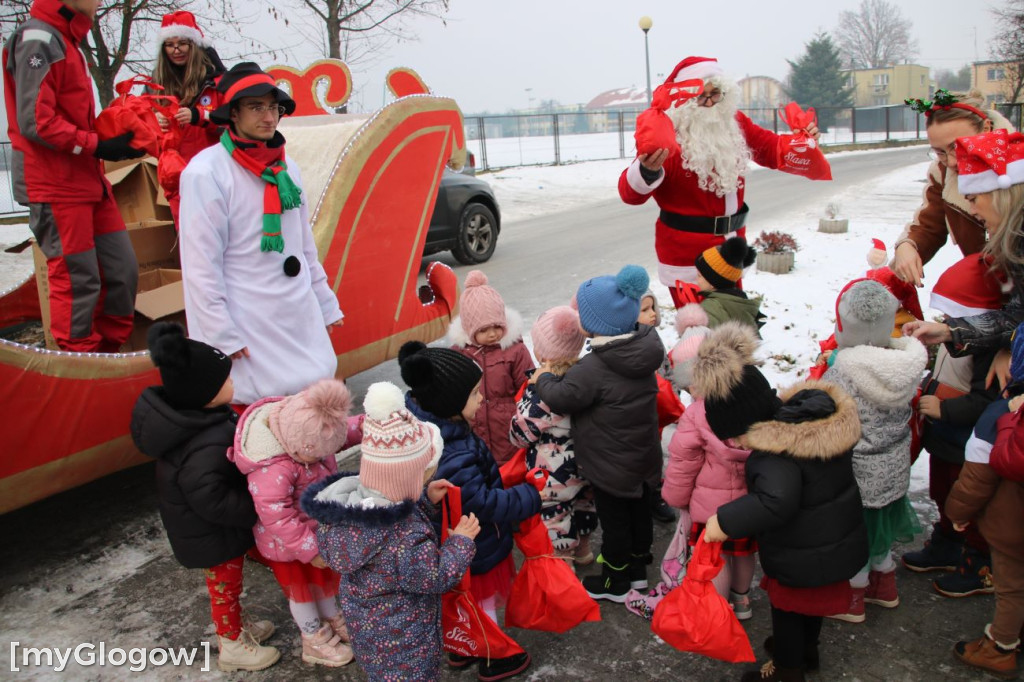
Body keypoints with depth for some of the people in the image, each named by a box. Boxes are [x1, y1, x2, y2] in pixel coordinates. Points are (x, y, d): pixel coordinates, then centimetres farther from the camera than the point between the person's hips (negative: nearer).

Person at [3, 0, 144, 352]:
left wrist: (114, 137, 7)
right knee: (77, 281, -5)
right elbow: (35, 121, -19)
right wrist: (96, 146, -15)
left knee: (123, 271, 9)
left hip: (89, 181, 9)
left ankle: (108, 353, 21)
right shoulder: (39, 39, -11)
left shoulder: (65, 41, 20)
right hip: (56, 187, -9)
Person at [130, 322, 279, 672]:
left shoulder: (191, 414, -10)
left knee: (227, 581, 28)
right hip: (212, 534, -9)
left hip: (206, 525, 9)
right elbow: (213, 502, -35)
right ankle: (232, 646, 37)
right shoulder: (204, 449, -40)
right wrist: (258, 507, -25)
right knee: (225, 583, 15)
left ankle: (238, 624, 51)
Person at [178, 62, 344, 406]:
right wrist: (222, 334, -16)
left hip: (299, 313, 7)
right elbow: (200, 262, -14)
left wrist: (326, 304, 16)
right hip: (247, 321, -7)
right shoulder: (207, 172, -12)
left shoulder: (285, 167, 10)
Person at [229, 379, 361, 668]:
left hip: (318, 525, 7)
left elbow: (342, 434, -1)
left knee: (326, 574, 28)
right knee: (300, 585, 18)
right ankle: (314, 642, 42)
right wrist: (310, 549, -24)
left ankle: (332, 619, 54)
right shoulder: (272, 469, -42)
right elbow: (277, 517, -34)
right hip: (286, 542, -7)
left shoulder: (299, 420, -20)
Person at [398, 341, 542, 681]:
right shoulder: (455, 459, -42)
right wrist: (530, 495, -19)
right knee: (484, 604, 19)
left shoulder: (423, 423, -13)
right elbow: (486, 503, -33)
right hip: (476, 551, -8)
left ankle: (459, 648, 53)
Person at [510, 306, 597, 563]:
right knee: (583, 504, 29)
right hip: (583, 464, 8)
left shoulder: (542, 391, -31)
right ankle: (583, 550, 52)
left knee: (554, 518, 12)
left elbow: (519, 435, -20)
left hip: (553, 475, -8)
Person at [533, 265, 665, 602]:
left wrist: (543, 378, -7)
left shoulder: (594, 368, -31)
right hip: (642, 458, 8)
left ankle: (615, 581, 30)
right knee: (639, 509, 23)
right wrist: (558, 375, 7)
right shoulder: (642, 355, -4)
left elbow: (561, 398, -27)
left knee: (614, 521, 11)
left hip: (610, 467, -8)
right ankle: (638, 568, 43)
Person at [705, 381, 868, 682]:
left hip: (800, 554, -8)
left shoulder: (776, 449, -36)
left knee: (787, 605, 17)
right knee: (813, 599, 30)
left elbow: (775, 502, -46)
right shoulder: (831, 423, -8)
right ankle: (807, 649, 53)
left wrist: (725, 522, -42)